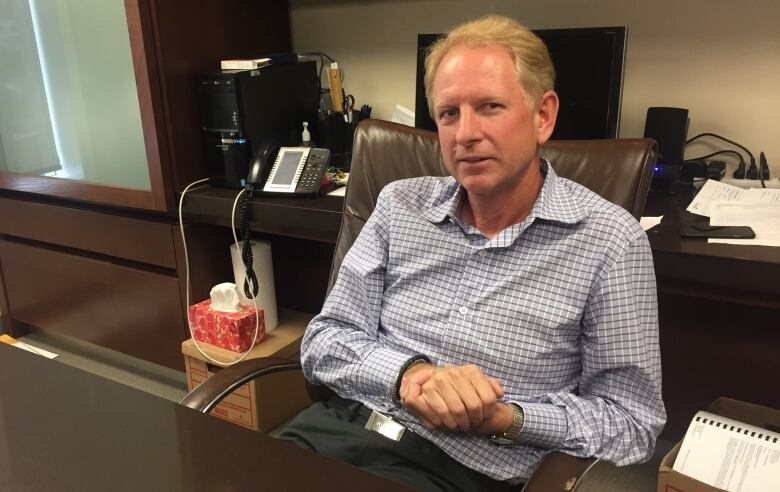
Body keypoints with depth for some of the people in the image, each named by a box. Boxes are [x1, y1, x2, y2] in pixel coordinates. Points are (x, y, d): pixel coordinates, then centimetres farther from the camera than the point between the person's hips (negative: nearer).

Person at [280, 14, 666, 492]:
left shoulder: (609, 240, -6)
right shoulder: (400, 205, 5)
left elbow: (633, 423, -2)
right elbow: (323, 342, 4)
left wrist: (502, 419, -17)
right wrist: (408, 374, -16)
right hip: (343, 428, 4)